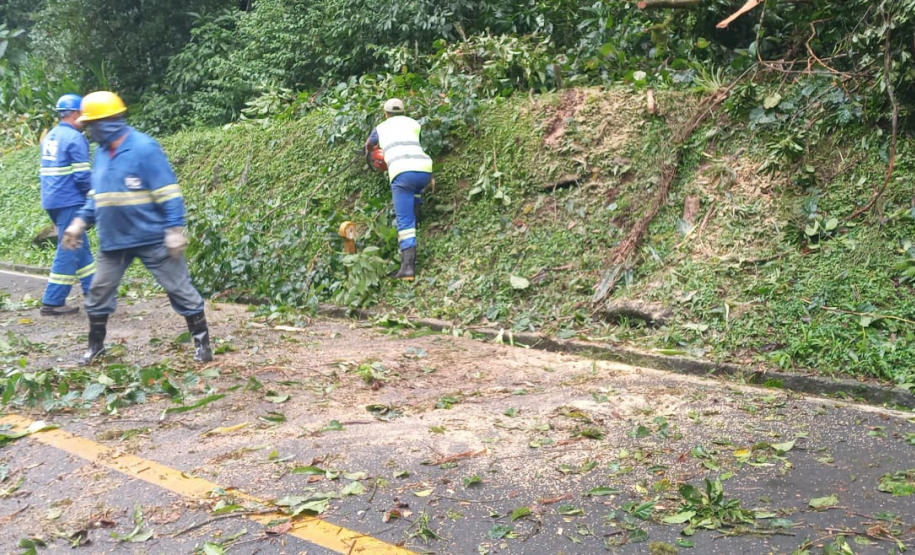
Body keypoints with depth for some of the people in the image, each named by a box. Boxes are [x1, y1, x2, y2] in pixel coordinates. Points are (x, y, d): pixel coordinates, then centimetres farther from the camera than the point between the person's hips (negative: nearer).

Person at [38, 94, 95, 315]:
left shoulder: (50, 136, 15)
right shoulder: (75, 138, -13)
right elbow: (82, 175, -17)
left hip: (52, 199, 9)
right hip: (69, 201, -9)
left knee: (79, 246, 16)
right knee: (69, 249, -4)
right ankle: (52, 302, -2)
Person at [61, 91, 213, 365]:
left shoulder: (144, 148, -16)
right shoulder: (102, 152, 7)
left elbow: (168, 192, -16)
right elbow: (97, 193, 18)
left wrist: (175, 229, -20)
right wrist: (81, 221, 9)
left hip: (152, 238, -7)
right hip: (113, 240, 7)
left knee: (179, 289, 2)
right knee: (99, 293, 12)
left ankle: (202, 342, 13)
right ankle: (95, 346, 28)